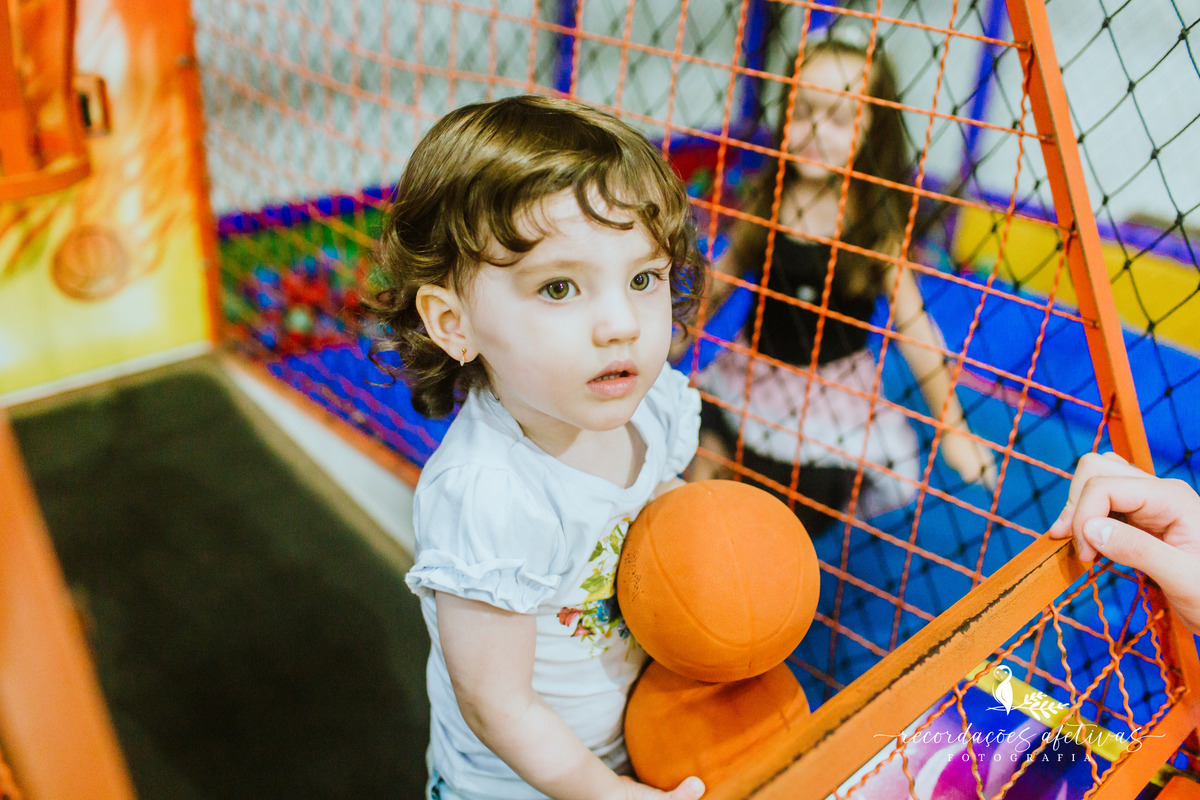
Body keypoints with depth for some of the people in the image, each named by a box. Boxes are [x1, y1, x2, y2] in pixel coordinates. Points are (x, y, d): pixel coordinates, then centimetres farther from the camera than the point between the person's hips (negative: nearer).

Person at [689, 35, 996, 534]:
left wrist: (952, 429, -10)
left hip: (833, 394, -3)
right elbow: (725, 273, 8)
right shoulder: (767, 197, -6)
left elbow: (913, 328, -12)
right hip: (752, 379, 3)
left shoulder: (877, 222, -15)